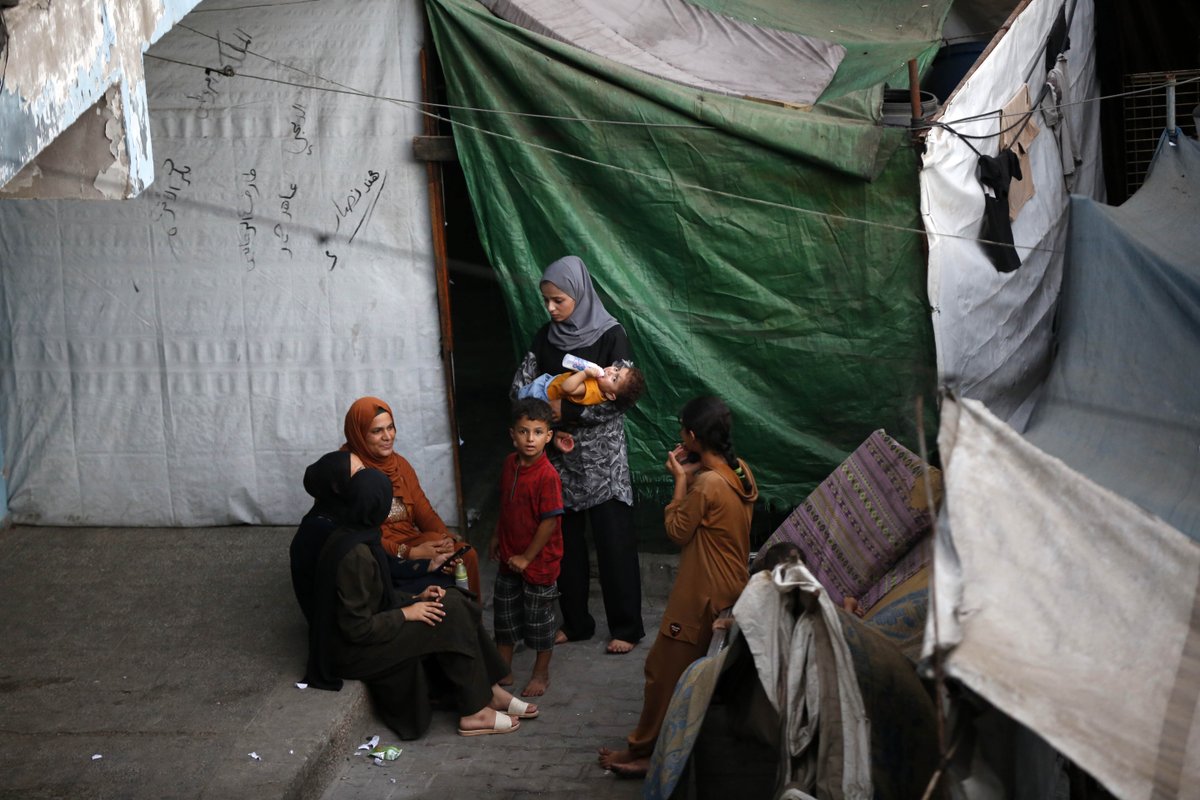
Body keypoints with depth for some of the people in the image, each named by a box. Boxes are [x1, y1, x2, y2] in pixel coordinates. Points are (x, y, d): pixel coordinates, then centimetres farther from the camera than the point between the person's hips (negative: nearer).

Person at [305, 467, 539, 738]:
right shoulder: (355, 555, -28)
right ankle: (474, 712, -2)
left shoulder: (353, 534, 2)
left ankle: (488, 691, 8)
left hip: (364, 627, 10)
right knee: (449, 618, -13)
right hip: (354, 649, -10)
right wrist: (406, 613, -16)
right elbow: (358, 628, -26)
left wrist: (414, 598, 3)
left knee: (453, 602, 2)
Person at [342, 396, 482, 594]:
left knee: (465, 554, -17)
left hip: (412, 541, 7)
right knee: (441, 560, -27)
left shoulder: (400, 464, 11)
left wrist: (444, 537, -13)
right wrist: (409, 553, -22)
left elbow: (424, 511, 8)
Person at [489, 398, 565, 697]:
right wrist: (497, 536, 16)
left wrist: (527, 557, -18)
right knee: (504, 614, 18)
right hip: (510, 557, 7)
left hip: (539, 560, -7)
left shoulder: (548, 475, -24)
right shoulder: (510, 463, -1)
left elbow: (550, 521, -22)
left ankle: (541, 674, 25)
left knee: (539, 619, 8)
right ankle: (502, 670, 34)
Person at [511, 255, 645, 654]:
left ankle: (626, 627, 8)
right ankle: (575, 622, 20)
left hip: (602, 452, -5)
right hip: (560, 451, 5)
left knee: (613, 539, -1)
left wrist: (567, 410, -17)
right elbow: (520, 386, 4)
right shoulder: (546, 336, 6)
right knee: (565, 538, 8)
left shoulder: (610, 335, -8)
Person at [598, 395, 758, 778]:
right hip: (731, 589, 9)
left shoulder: (708, 483, -26)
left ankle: (645, 751, 13)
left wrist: (682, 479, -8)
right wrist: (694, 475, 2)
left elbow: (677, 530, -13)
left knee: (666, 669, 3)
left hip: (703, 595, -9)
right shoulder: (740, 471, 1)